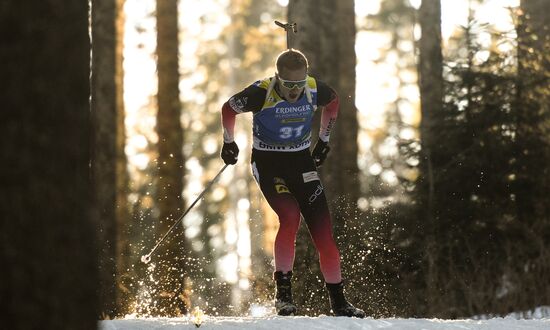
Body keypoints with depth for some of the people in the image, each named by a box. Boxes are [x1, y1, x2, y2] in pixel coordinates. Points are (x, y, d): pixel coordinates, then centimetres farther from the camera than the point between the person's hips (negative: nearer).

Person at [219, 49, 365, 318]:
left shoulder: (314, 90, -12)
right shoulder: (261, 93, -22)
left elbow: (333, 102, 14)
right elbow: (228, 109, -2)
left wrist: (324, 140, 17)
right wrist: (229, 143, 10)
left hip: (301, 162, 3)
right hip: (267, 163, -3)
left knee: (322, 230, -5)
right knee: (290, 216, -27)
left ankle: (338, 301, 5)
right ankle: (283, 291, -14)